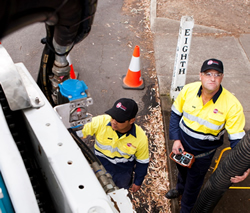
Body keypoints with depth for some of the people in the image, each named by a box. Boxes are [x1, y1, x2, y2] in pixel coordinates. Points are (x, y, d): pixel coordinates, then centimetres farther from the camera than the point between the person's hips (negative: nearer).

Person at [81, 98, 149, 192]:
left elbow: (142, 162, -9)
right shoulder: (100, 122, -30)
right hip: (100, 166, 0)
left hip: (123, 172, 0)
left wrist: (138, 182, 2)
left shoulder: (141, 138, -26)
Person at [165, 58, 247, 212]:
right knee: (182, 169, 34)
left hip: (203, 154, -3)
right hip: (181, 145, 3)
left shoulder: (232, 105, -27)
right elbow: (176, 113, -4)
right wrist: (176, 139, -11)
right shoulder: (188, 90, -20)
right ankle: (180, 188, 69)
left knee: (193, 184, 19)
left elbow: (237, 138, -20)